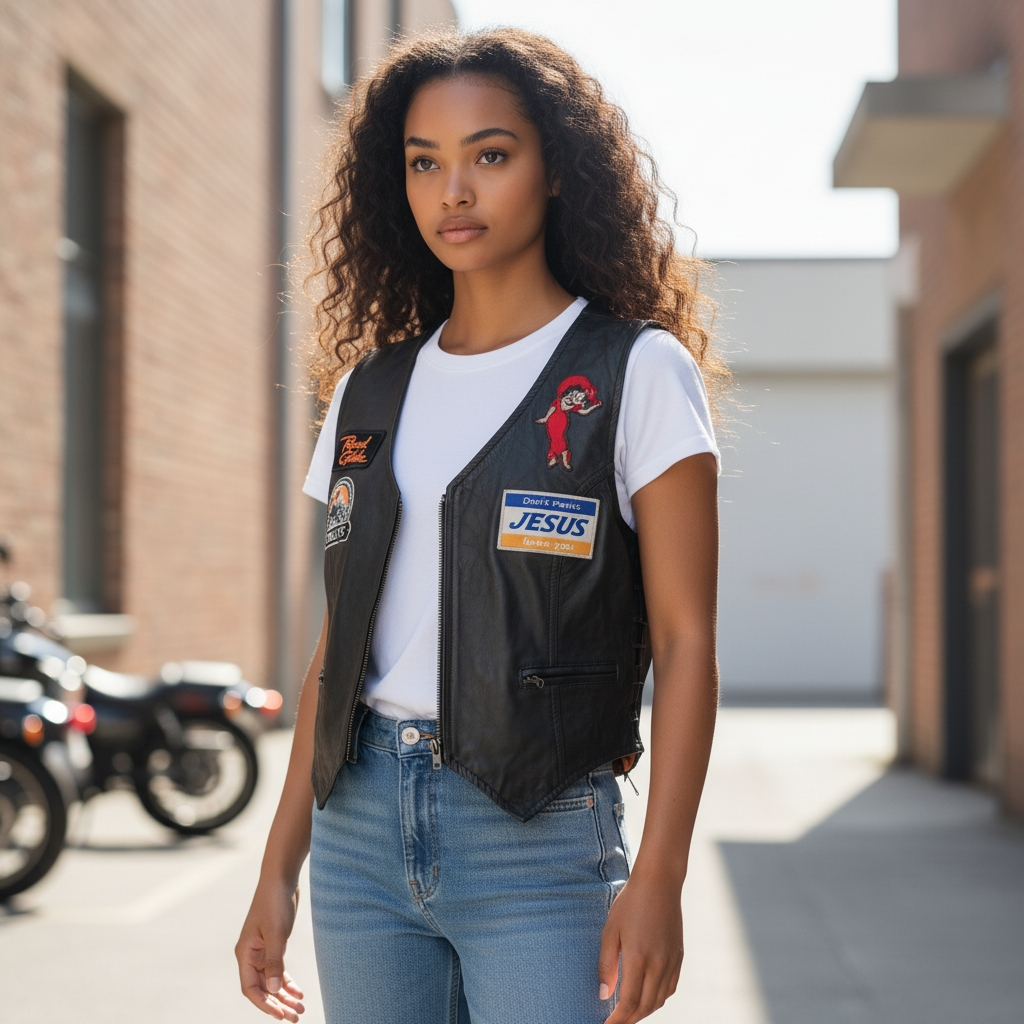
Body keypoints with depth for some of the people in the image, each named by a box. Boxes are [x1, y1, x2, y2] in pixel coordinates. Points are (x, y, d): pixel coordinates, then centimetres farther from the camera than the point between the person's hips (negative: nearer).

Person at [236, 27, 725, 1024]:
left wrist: (657, 881, -15)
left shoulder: (635, 373, -3)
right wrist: (279, 867, 10)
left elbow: (685, 642, -8)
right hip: (361, 825, 5)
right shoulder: (373, 387, 11)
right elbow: (339, 644, 13)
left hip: (540, 838, -4)